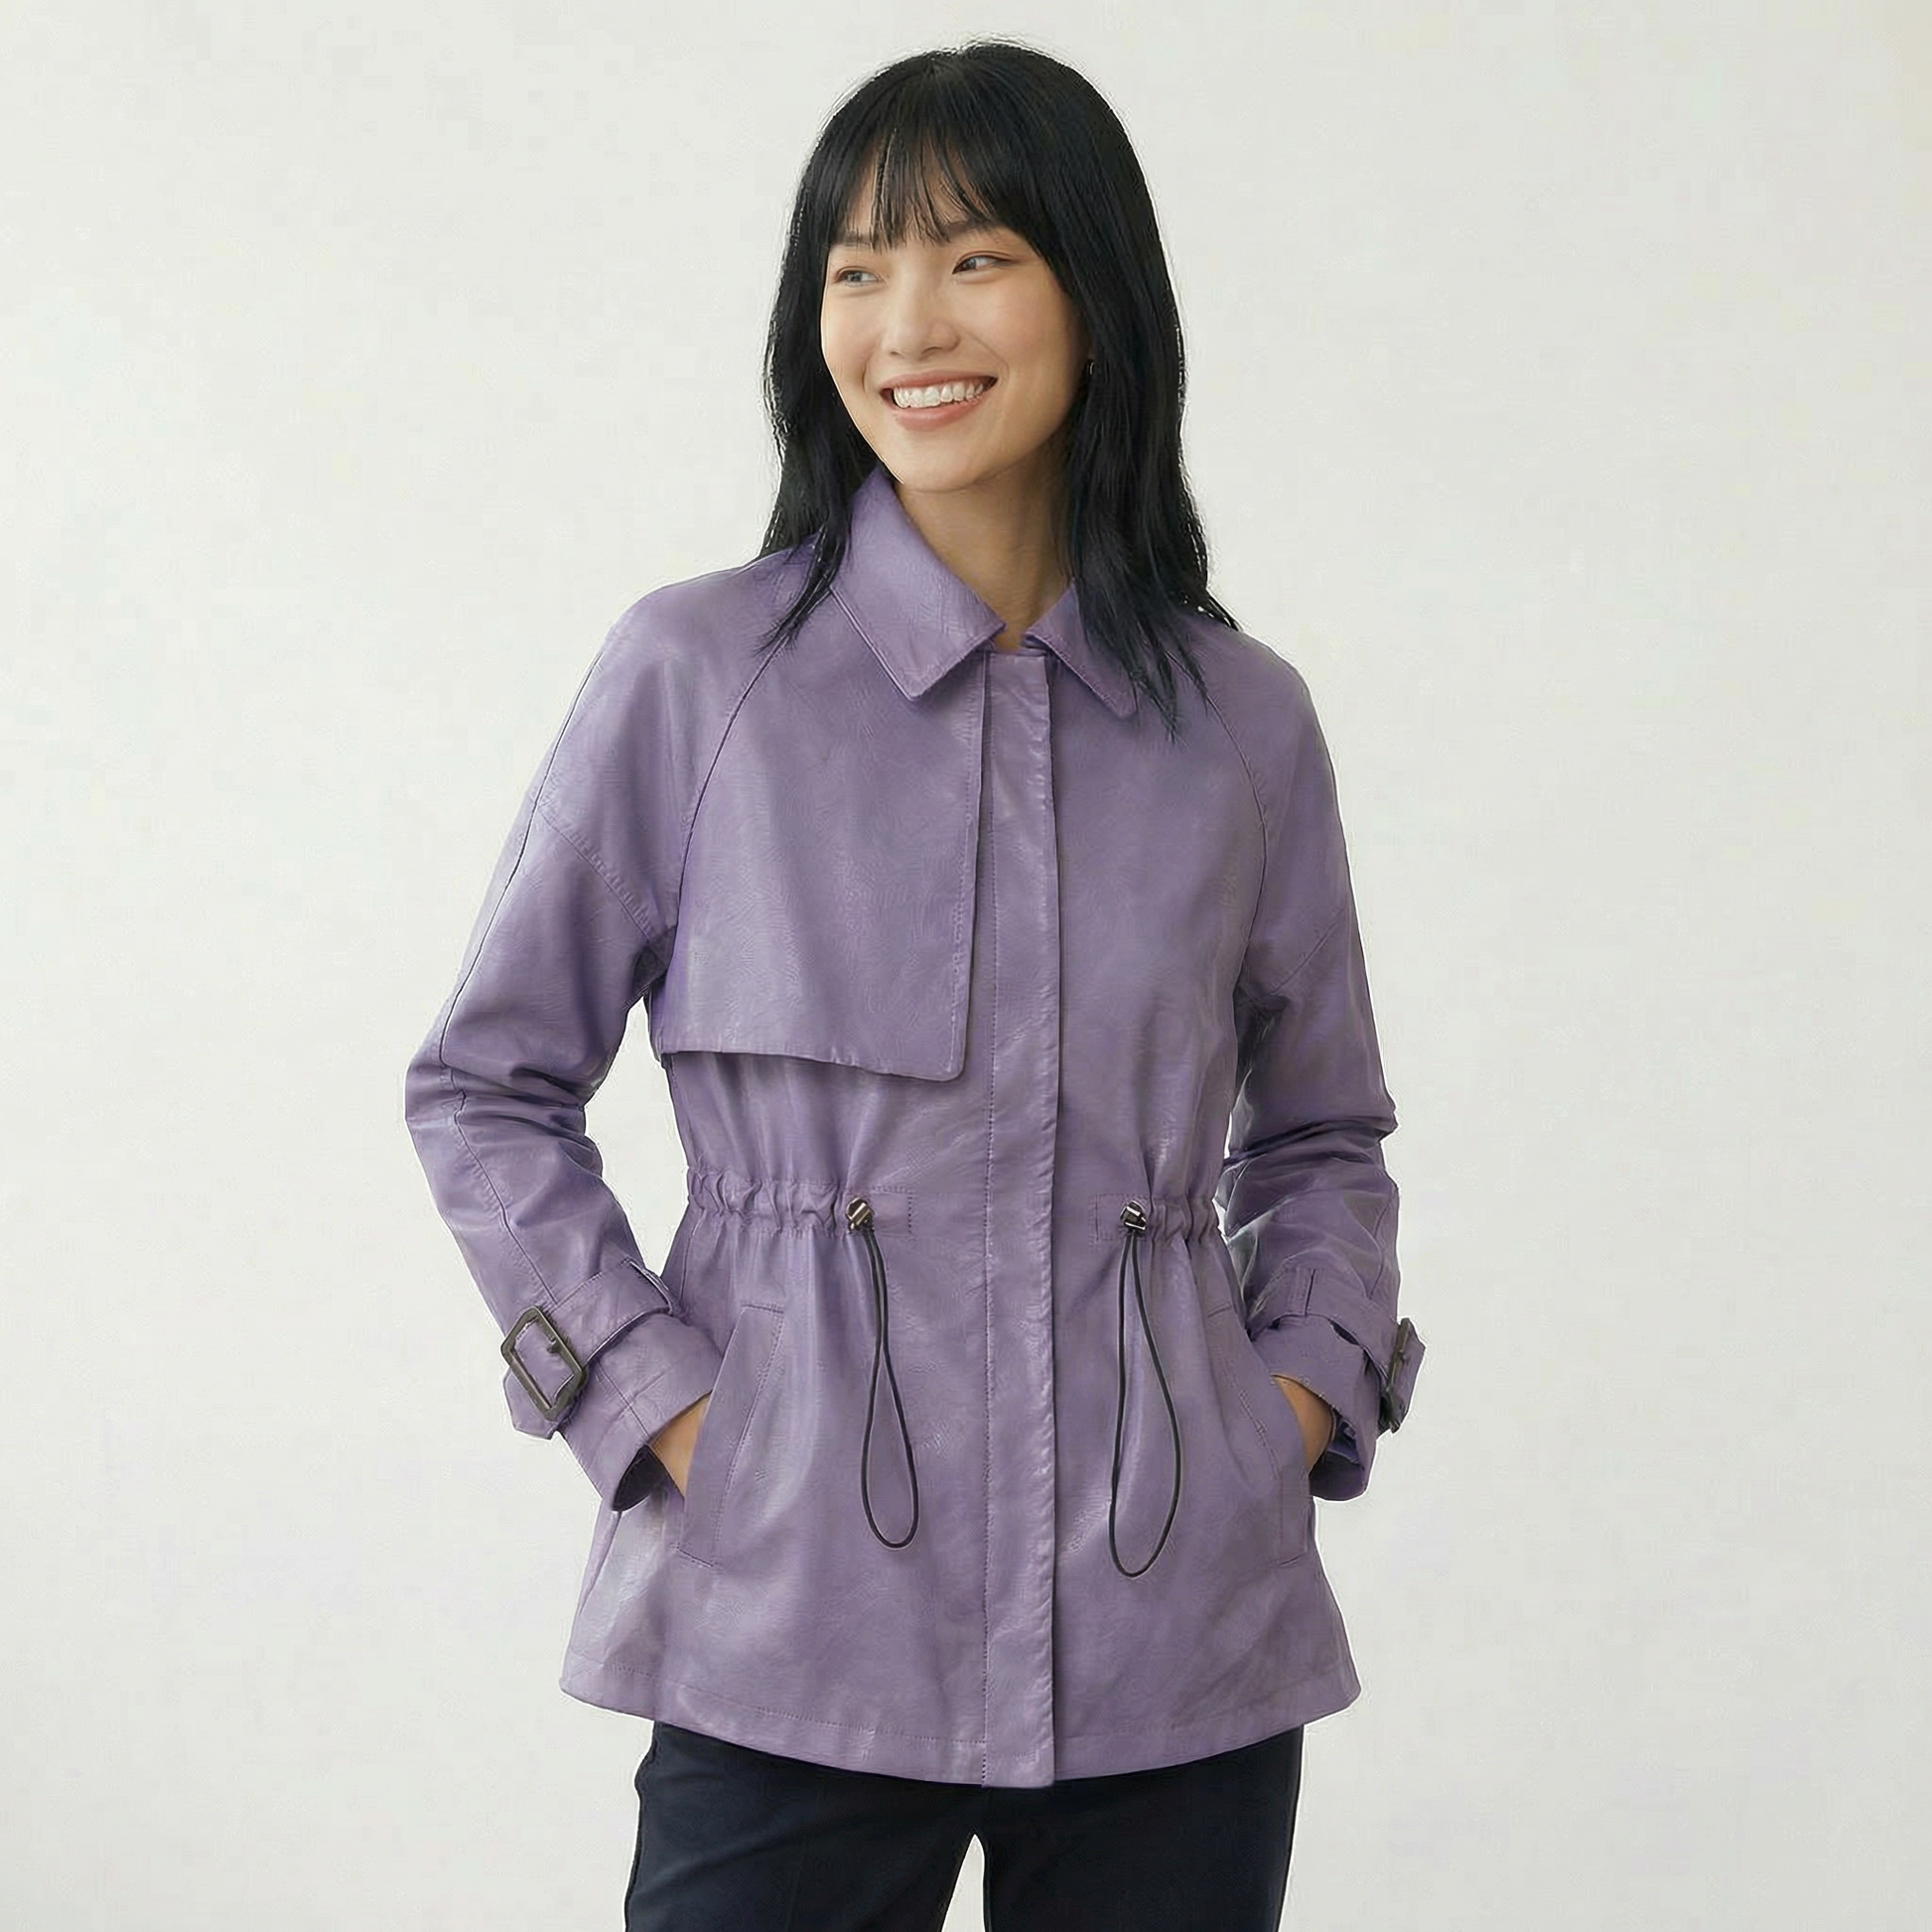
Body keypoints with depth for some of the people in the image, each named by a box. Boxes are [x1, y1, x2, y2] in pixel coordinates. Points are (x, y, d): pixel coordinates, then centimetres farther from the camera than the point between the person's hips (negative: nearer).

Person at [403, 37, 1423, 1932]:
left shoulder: (1243, 718, 5)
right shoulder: (692, 673, -2)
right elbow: (483, 1087, 5)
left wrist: (1311, 1382, 2)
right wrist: (655, 1399, -5)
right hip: (796, 1622, -2)